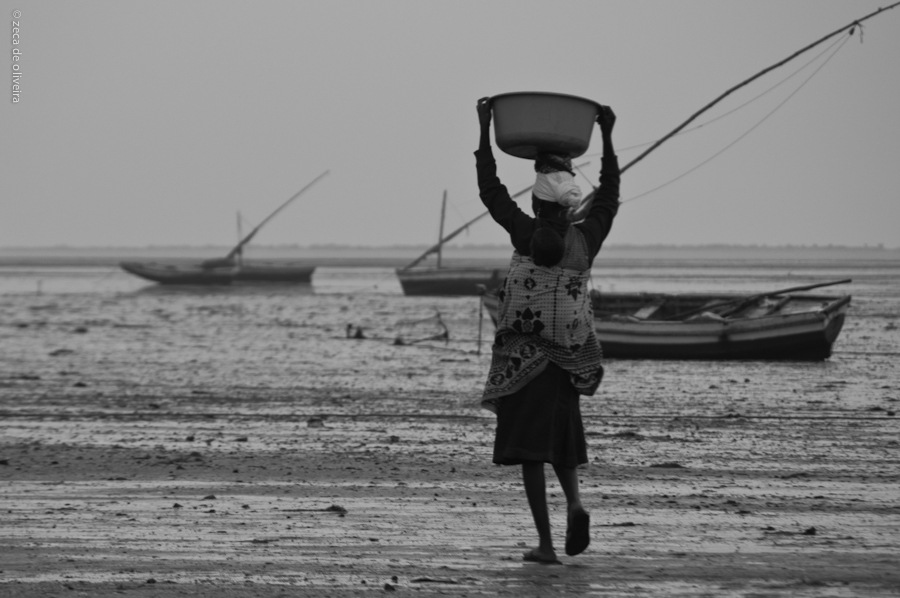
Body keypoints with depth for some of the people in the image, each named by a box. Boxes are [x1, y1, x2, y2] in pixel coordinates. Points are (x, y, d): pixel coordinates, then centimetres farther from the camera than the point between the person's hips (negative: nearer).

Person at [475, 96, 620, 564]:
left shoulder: (526, 236, -9)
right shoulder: (585, 240, -1)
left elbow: (490, 189, -2)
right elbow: (608, 195, 14)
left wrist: (485, 130, 5)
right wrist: (607, 138, 19)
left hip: (522, 358, -3)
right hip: (568, 360, 3)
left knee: (531, 451, -2)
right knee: (560, 440, 20)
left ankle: (545, 543, -9)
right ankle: (574, 503, -8)